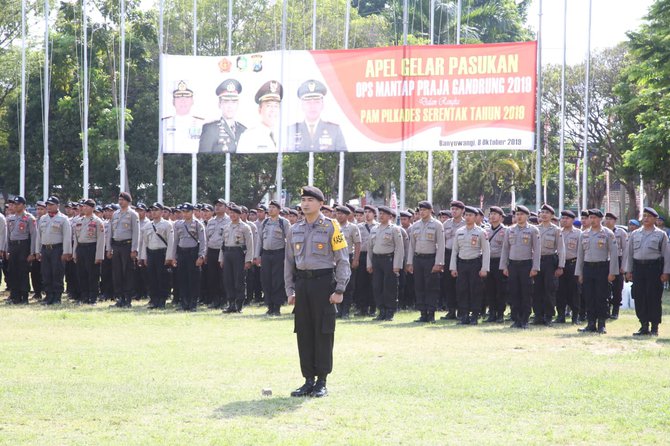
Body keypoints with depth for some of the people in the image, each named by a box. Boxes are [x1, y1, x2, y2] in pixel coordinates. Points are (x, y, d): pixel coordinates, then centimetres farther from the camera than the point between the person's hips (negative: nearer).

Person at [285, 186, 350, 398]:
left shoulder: (331, 227, -3)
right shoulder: (295, 230, 11)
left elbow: (342, 260, -5)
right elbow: (289, 261, 16)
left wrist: (339, 290, -11)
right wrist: (290, 290, 10)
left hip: (324, 282, -5)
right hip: (302, 283, 5)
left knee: (323, 333, -2)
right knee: (304, 333, 6)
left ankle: (321, 382, 4)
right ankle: (308, 380, 13)